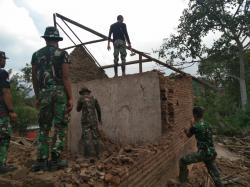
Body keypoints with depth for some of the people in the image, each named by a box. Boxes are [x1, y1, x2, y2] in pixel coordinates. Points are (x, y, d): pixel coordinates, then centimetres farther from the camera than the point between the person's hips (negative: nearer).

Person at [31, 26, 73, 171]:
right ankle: (55, 160, 1)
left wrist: (37, 97, 20)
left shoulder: (36, 55, 14)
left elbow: (34, 78, 13)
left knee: (44, 127, 10)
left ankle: (42, 161, 9)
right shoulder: (62, 53, 1)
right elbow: (65, 77, -8)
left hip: (44, 93, 4)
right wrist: (71, 98, -8)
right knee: (60, 126, 1)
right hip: (59, 91, -4)